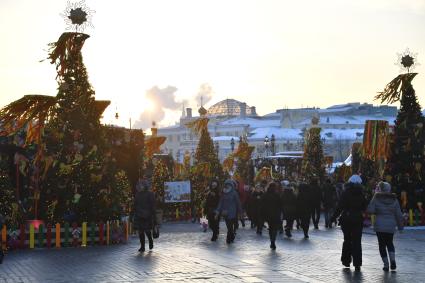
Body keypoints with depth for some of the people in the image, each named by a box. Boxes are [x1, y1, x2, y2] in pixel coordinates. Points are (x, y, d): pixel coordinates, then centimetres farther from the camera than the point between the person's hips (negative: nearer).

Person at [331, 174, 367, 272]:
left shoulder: (345, 193, -8)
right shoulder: (361, 194, -1)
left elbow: (340, 207, -11)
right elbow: (365, 208, 5)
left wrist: (334, 217, -5)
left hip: (346, 220, -1)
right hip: (358, 220, 1)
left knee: (347, 240, 16)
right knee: (357, 242, 3)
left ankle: (346, 260, 21)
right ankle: (357, 264, -3)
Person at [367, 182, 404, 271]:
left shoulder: (376, 198, -5)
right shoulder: (394, 199, 2)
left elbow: (370, 210, -11)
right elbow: (399, 214, 4)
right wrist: (400, 226, 11)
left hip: (379, 226, -2)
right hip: (391, 226, 2)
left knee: (382, 245, 6)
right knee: (389, 243, 20)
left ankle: (386, 265, 3)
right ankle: (393, 261, 3)